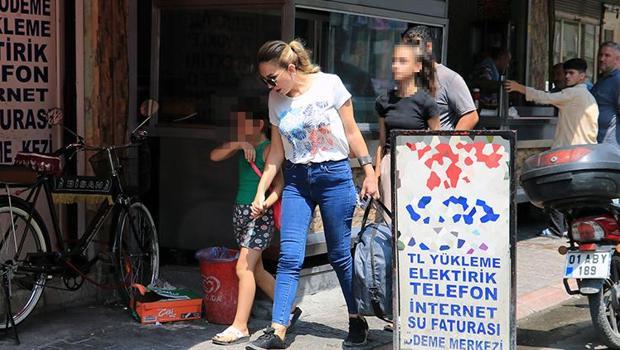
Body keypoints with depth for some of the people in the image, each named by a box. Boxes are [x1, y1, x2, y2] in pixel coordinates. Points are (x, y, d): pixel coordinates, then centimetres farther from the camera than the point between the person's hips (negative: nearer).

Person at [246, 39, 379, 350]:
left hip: (334, 175, -3)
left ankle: (357, 321, 20)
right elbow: (277, 150, 11)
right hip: (296, 180, 3)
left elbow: (351, 132, -1)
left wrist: (369, 172, -4)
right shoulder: (276, 99, 6)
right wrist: (261, 190, 7)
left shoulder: (329, 84, -6)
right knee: (289, 256, -7)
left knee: (340, 254, 3)